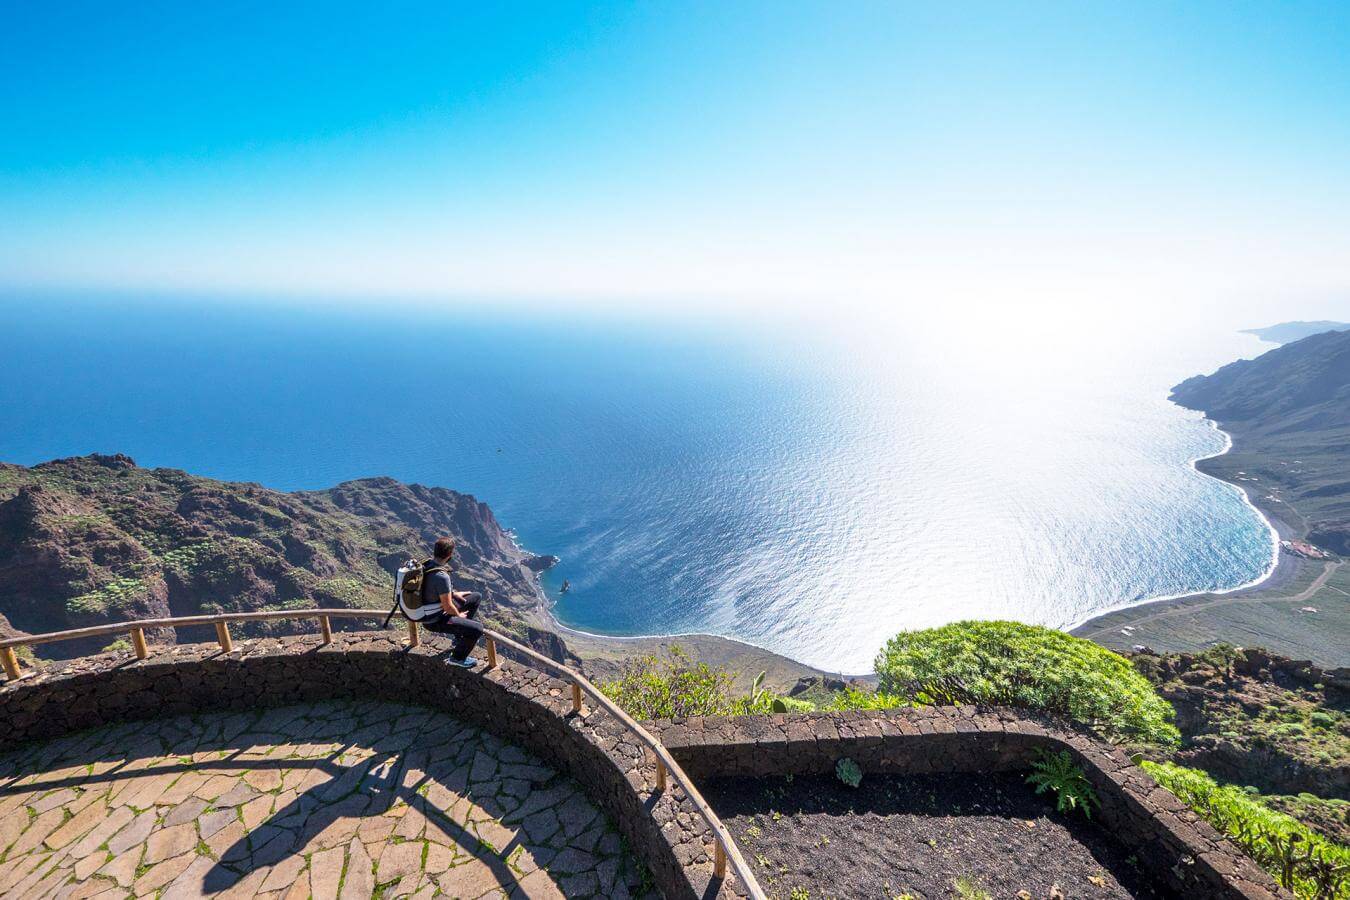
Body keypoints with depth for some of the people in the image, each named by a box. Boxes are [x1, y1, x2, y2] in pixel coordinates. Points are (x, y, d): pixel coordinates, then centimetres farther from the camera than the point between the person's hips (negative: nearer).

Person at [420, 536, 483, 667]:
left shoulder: (427, 564, -7)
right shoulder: (442, 576, -35)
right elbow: (448, 607, -27)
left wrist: (454, 593, 8)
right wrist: (459, 615, -6)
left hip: (428, 610, 9)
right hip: (434, 620, -9)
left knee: (477, 596, 14)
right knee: (477, 629, -15)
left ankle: (460, 633, 24)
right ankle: (458, 657, 9)